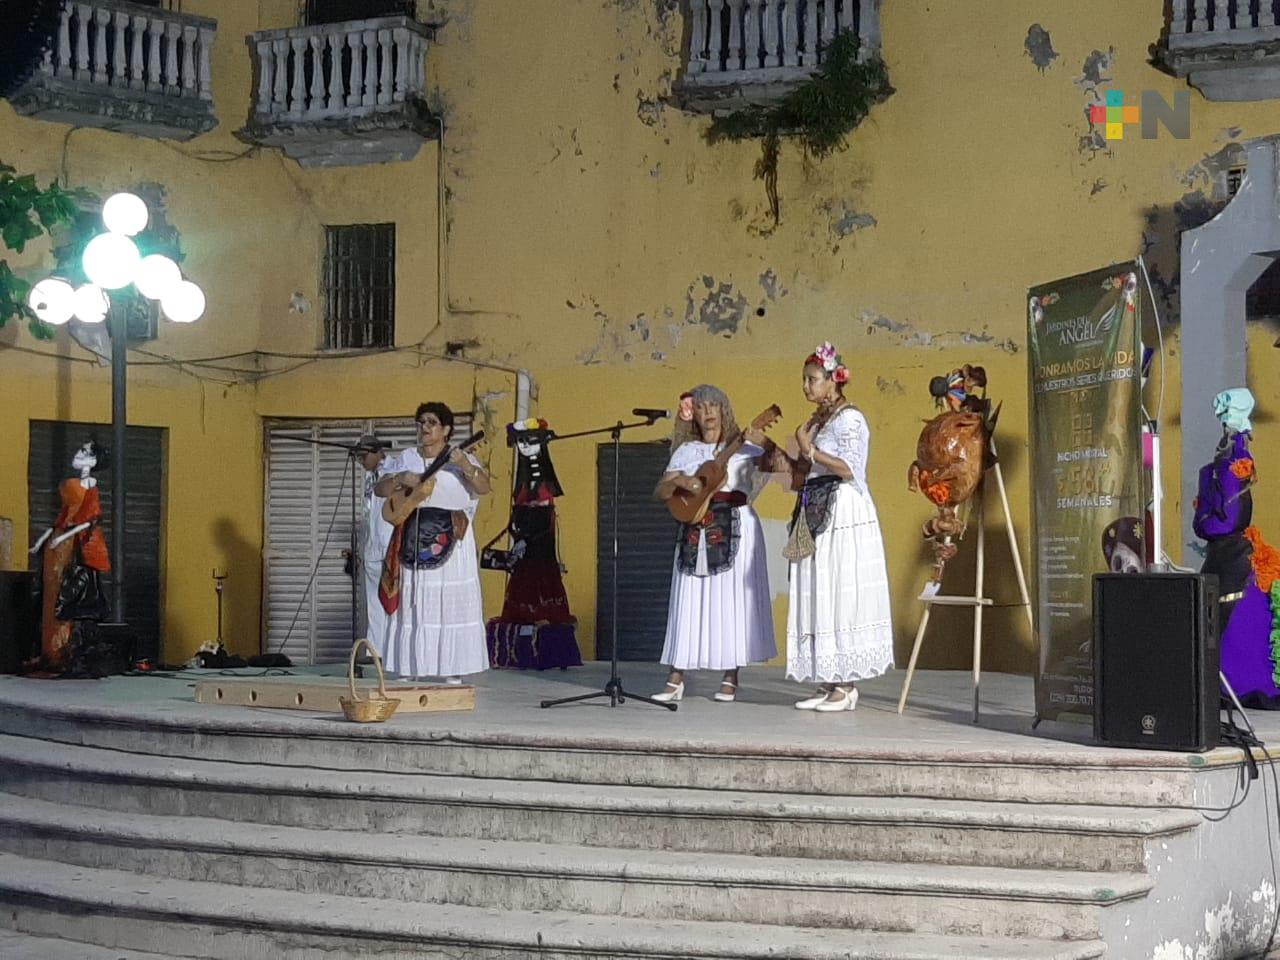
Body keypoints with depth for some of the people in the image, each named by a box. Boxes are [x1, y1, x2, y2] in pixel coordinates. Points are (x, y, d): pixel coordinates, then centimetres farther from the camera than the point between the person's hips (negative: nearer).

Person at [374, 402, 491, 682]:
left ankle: (453, 675, -2)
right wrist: (399, 479, -14)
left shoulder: (462, 460, 3)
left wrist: (466, 467, -31)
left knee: (451, 605, -5)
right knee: (412, 605, 2)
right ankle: (408, 674, 5)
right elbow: (379, 489, 6)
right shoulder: (407, 458, 12)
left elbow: (484, 488, -13)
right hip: (413, 542, 3)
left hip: (450, 543, -2)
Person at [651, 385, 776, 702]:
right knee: (690, 600, 0)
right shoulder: (686, 451, 12)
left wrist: (765, 445, -22)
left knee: (733, 599, -2)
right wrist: (679, 482, -14)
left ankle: (731, 678, 5)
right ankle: (677, 677, 1)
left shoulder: (742, 447, 5)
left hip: (735, 528, -2)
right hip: (695, 529, 2)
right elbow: (660, 492, 6)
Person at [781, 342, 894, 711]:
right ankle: (828, 683, 11)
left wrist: (810, 449, -16)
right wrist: (787, 461, 6)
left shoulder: (849, 418, -8)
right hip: (818, 515, 9)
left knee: (841, 595, -7)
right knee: (818, 598, 7)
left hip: (844, 515, -9)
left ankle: (846, 685, -4)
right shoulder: (818, 421, 17)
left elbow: (849, 469, -17)